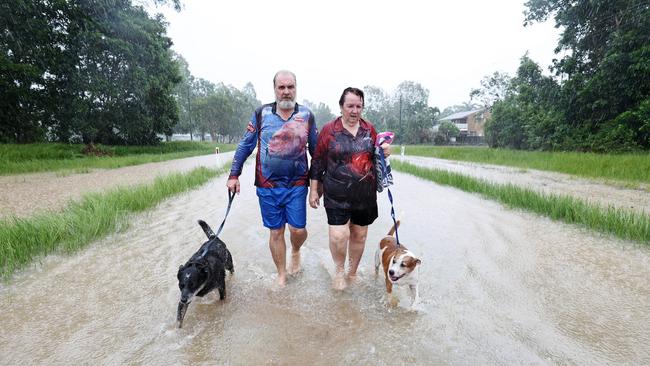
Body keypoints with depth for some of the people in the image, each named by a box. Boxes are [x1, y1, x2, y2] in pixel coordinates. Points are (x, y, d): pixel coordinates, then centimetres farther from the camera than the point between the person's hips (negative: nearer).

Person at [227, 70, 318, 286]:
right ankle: (281, 275, 28)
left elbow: (315, 149, 8)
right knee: (276, 232, 8)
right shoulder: (261, 114, 1)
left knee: (298, 229, -3)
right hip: (267, 186, 0)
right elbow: (245, 145, 4)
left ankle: (295, 251, 34)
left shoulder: (306, 115, 2)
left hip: (297, 185, 0)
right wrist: (234, 175, 2)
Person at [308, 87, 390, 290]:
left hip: (365, 195, 4)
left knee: (359, 235, 13)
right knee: (338, 235, -13)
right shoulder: (329, 129, -3)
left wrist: (385, 152, -4)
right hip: (337, 195, -3)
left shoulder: (369, 129, 7)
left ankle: (352, 273, 35)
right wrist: (313, 190, 0)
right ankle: (339, 269, 18)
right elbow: (317, 161, 1)